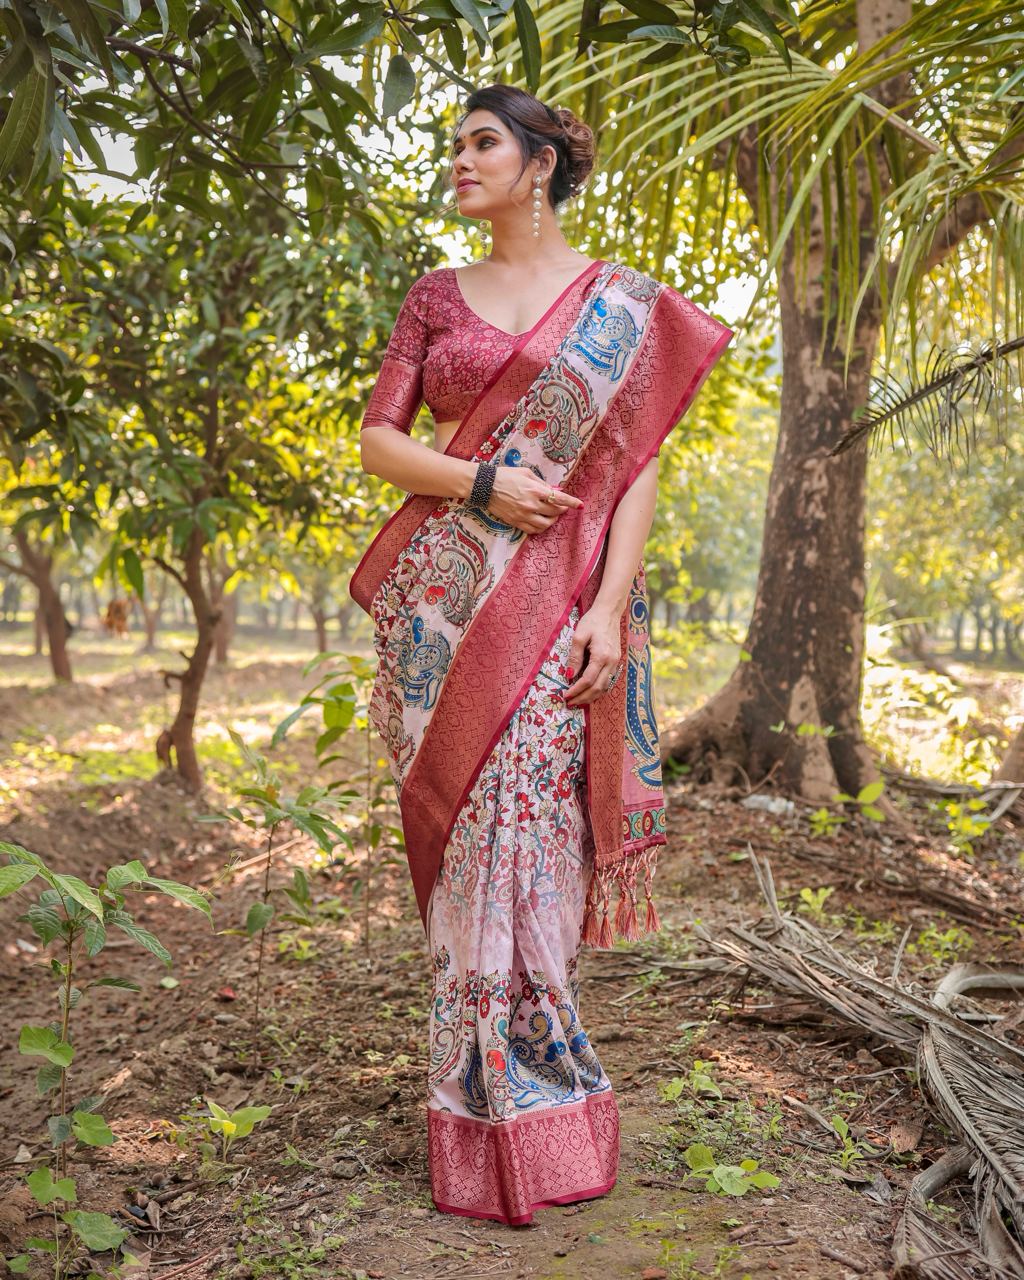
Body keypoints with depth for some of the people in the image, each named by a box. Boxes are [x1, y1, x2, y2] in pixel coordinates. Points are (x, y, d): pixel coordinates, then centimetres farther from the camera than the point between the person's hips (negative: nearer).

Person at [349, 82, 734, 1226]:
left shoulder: (623, 305, 6)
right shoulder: (437, 295, 14)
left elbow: (638, 469, 0)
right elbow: (378, 440, 9)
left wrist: (610, 607, -12)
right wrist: (478, 480, -9)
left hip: (550, 603, -3)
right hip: (440, 599, 3)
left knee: (518, 829, -8)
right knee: (463, 834, 3)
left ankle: (518, 1113, 7)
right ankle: (496, 1103, 16)